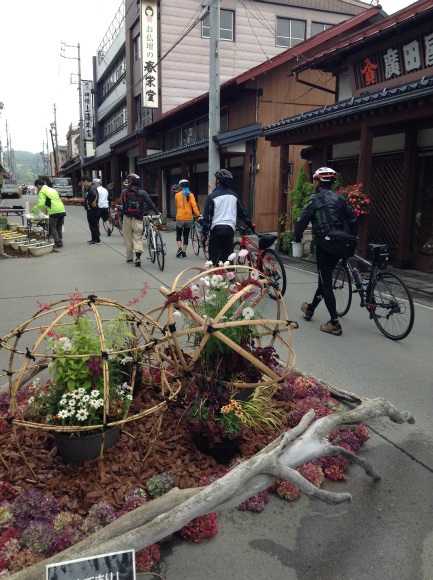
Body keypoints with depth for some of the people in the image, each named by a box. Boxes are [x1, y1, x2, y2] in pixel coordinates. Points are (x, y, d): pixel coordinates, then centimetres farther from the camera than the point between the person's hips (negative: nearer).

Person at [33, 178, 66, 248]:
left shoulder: (42, 192, 1)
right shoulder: (52, 190, 25)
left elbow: (41, 203, -10)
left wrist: (34, 209, 6)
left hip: (54, 211, -7)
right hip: (62, 210, 7)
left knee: (52, 227, 4)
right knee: (59, 227, 17)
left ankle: (57, 243, -1)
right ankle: (60, 242, 17)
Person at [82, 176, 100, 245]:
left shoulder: (92, 188, -18)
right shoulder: (87, 188, 15)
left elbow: (95, 195, -37)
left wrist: (93, 203, -27)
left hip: (93, 210, -11)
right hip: (89, 210, 11)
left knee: (94, 225, -7)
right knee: (91, 225, 15)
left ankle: (97, 240, -4)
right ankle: (94, 239, 23)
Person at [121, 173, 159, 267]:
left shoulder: (124, 192, 3)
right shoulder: (142, 192, -3)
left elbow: (123, 204, 12)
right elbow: (150, 203, -1)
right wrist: (157, 213, 10)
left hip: (127, 218, 1)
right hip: (138, 219, -1)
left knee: (128, 239, 11)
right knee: (138, 238, 3)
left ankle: (129, 258, 20)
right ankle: (138, 256, -16)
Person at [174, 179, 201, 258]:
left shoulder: (177, 195, 1)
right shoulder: (190, 195, -2)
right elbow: (194, 205, -13)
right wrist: (198, 215, -14)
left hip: (180, 218, 0)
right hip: (189, 218, 1)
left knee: (178, 234, 13)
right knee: (186, 235, 11)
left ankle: (179, 248, -8)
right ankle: (184, 252, 10)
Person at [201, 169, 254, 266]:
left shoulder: (212, 196, -5)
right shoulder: (233, 196, 10)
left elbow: (207, 216, -6)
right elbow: (242, 212, 15)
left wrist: (204, 234, -3)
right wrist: (250, 224, 27)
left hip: (216, 230, -4)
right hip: (230, 230, 4)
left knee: (214, 258, 2)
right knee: (227, 258, 9)